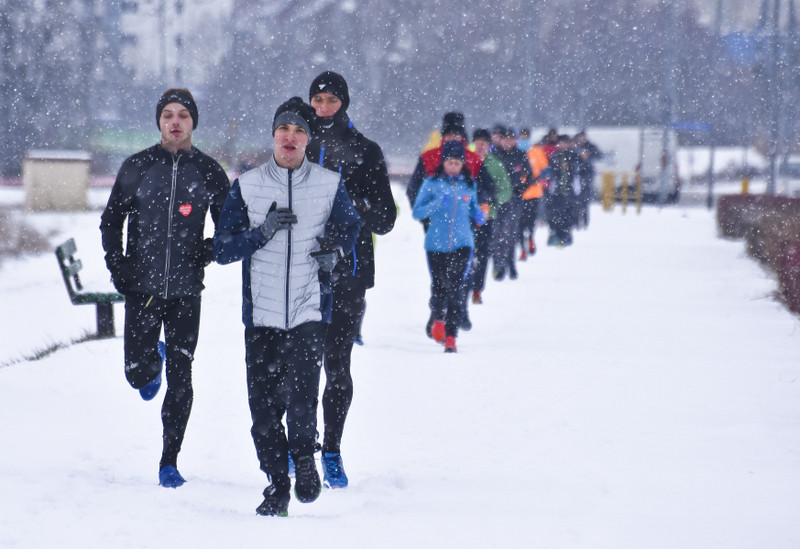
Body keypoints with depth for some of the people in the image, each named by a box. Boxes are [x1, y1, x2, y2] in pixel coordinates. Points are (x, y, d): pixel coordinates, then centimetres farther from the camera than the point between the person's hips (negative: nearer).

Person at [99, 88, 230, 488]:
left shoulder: (208, 171, 2)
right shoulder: (137, 167, 2)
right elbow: (110, 219, 10)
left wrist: (210, 250, -7)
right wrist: (117, 264, -1)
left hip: (186, 290, 0)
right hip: (141, 287, 0)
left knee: (180, 378, -2)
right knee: (138, 374, -1)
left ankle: (169, 463, 7)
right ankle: (153, 358, 38)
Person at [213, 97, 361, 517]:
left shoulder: (330, 185, 3)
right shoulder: (247, 186, 3)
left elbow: (350, 226, 22)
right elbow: (222, 249, 1)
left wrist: (335, 250, 1)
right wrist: (263, 232, -14)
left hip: (310, 312, -1)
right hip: (261, 313, 1)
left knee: (301, 393, -18)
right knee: (263, 406, 2)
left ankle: (304, 455, 9)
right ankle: (277, 485, 19)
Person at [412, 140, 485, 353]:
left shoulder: (469, 185, 8)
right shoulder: (432, 183, 0)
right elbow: (417, 213, -4)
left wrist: (479, 216, -1)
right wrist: (437, 204, -19)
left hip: (462, 243, 0)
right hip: (436, 245, 0)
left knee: (454, 288, -13)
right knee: (440, 288, 5)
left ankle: (451, 336, -10)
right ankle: (438, 319, 35)